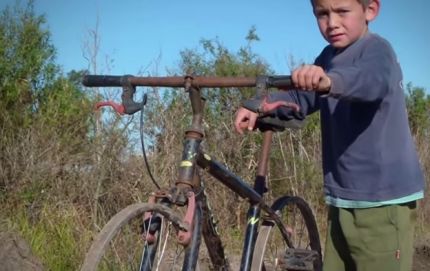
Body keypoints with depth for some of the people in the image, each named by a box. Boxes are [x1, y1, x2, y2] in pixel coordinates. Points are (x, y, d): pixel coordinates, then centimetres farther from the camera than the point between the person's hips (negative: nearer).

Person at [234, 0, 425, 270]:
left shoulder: (377, 49, -13)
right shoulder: (329, 56, 12)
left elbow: (374, 80, -35)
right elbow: (301, 97, 8)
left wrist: (329, 80, -54)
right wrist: (259, 106, -9)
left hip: (383, 200, -8)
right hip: (343, 199, 8)